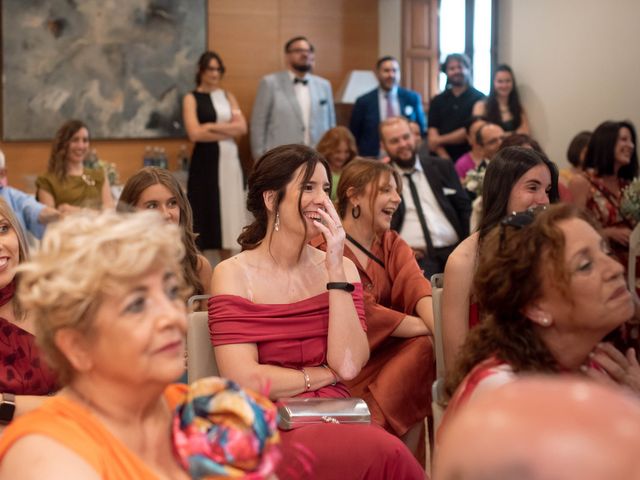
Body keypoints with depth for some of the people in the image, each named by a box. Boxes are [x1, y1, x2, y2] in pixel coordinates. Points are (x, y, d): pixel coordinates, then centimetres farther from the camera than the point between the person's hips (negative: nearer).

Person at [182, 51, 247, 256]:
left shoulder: (228, 96, 14)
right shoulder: (192, 98, 0)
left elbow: (242, 127, 1)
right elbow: (195, 133, -12)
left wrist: (213, 127, -10)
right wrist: (228, 131, -8)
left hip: (229, 159, 4)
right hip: (205, 160, -4)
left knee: (228, 208, 6)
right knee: (205, 209, -4)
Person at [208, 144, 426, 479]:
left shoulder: (339, 267, 9)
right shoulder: (234, 275, -2)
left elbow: (348, 366, -5)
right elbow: (244, 380, -11)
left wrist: (336, 269, -8)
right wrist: (325, 374, -1)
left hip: (337, 419, 5)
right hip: (270, 427, -4)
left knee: (385, 449, -30)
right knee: (385, 452, -31)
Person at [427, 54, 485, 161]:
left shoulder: (479, 98, 0)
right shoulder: (437, 101, 10)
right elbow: (433, 135, 2)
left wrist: (440, 140, -4)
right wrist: (445, 159, -12)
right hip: (442, 159, 3)